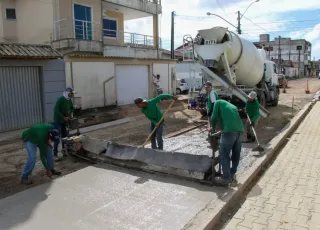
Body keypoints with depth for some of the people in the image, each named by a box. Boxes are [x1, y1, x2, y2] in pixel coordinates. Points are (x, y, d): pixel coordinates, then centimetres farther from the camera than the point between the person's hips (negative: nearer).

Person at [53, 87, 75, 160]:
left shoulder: (69, 100, 5)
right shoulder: (60, 99, -17)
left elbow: (72, 108, 21)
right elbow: (56, 110, -22)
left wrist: (70, 111, -1)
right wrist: (63, 117, -21)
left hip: (65, 121, 7)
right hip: (58, 121, -7)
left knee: (65, 136, 11)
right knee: (57, 138, -7)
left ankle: (64, 150, 26)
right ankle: (55, 154, -2)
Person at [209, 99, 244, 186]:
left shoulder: (218, 102, 16)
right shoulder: (232, 106, 33)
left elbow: (214, 117, 6)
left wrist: (213, 128, 23)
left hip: (229, 130, -7)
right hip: (240, 129, 7)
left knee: (224, 154, 2)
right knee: (236, 153, 17)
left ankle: (226, 178, 7)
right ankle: (232, 174, 30)